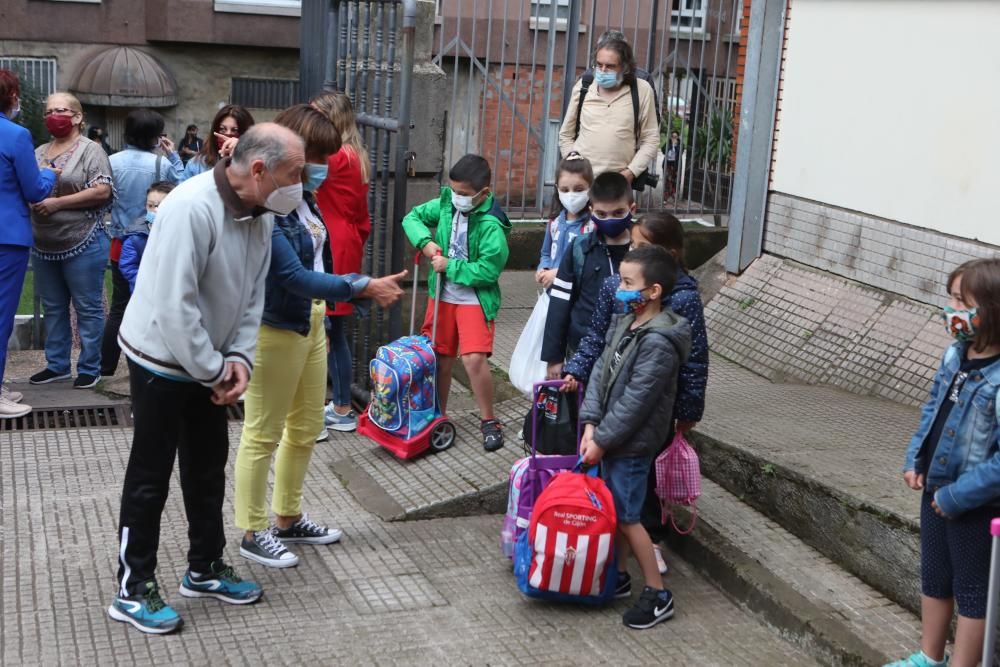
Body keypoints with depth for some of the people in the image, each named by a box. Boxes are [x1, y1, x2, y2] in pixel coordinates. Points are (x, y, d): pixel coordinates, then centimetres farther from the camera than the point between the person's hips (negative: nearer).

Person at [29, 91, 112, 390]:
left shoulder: (90, 149, -7)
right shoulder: (39, 152, 13)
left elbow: (102, 191, -17)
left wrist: (58, 202, -18)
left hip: (82, 244, -7)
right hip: (44, 246, 7)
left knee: (88, 308, 1)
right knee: (53, 308, 14)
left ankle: (89, 368, 9)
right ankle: (57, 364, 24)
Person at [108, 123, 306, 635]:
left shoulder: (261, 214, -3)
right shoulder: (192, 209, -29)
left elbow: (252, 294, 3)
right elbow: (175, 306, -30)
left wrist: (238, 357, -10)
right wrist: (214, 370, -21)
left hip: (209, 363, 8)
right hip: (161, 360, -8)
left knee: (208, 468, 17)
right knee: (151, 476, 2)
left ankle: (205, 570, 33)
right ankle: (132, 590, 15)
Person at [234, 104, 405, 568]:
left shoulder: (303, 198, 4)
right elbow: (294, 276, -25)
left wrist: (320, 320, 15)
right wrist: (365, 287, -26)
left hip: (309, 322, 9)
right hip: (275, 329, -9)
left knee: (306, 428, 19)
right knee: (264, 434, 4)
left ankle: (288, 519, 34)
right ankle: (253, 533, 17)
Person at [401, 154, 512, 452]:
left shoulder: (491, 225, -21)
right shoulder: (446, 204, -2)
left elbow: (489, 269, -24)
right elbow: (412, 218, 9)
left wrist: (449, 267, -20)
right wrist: (426, 242, -10)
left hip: (475, 300, -6)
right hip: (443, 296, 6)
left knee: (474, 359, -18)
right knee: (440, 359, 13)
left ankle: (489, 421, 1)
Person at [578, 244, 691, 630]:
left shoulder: (658, 343, -23)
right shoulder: (626, 323, 5)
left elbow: (635, 401, -23)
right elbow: (602, 370, 4)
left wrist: (602, 440, -18)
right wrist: (590, 423, -6)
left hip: (633, 442, -8)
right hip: (612, 437, 8)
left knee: (627, 517, -1)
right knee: (615, 509, 18)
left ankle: (658, 595, 11)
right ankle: (619, 576, 34)